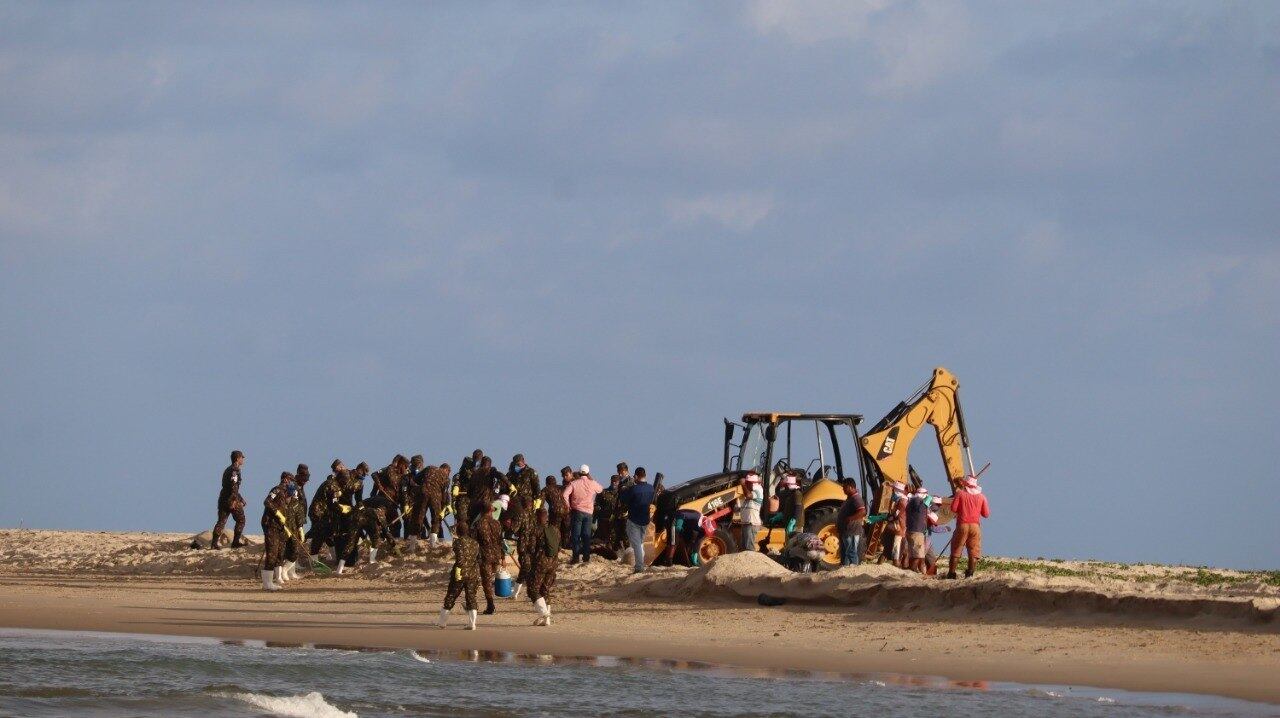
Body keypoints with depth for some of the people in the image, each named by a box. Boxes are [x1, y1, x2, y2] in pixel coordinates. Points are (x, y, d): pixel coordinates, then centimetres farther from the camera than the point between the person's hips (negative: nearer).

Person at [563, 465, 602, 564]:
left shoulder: (574, 483, -5)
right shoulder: (592, 484, 2)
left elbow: (565, 495, -15)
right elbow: (600, 489, 23)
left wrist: (568, 507, -2)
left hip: (577, 511, -2)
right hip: (589, 512, 2)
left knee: (575, 535, 1)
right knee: (586, 535, 10)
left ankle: (576, 556, -5)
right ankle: (586, 556, 11)